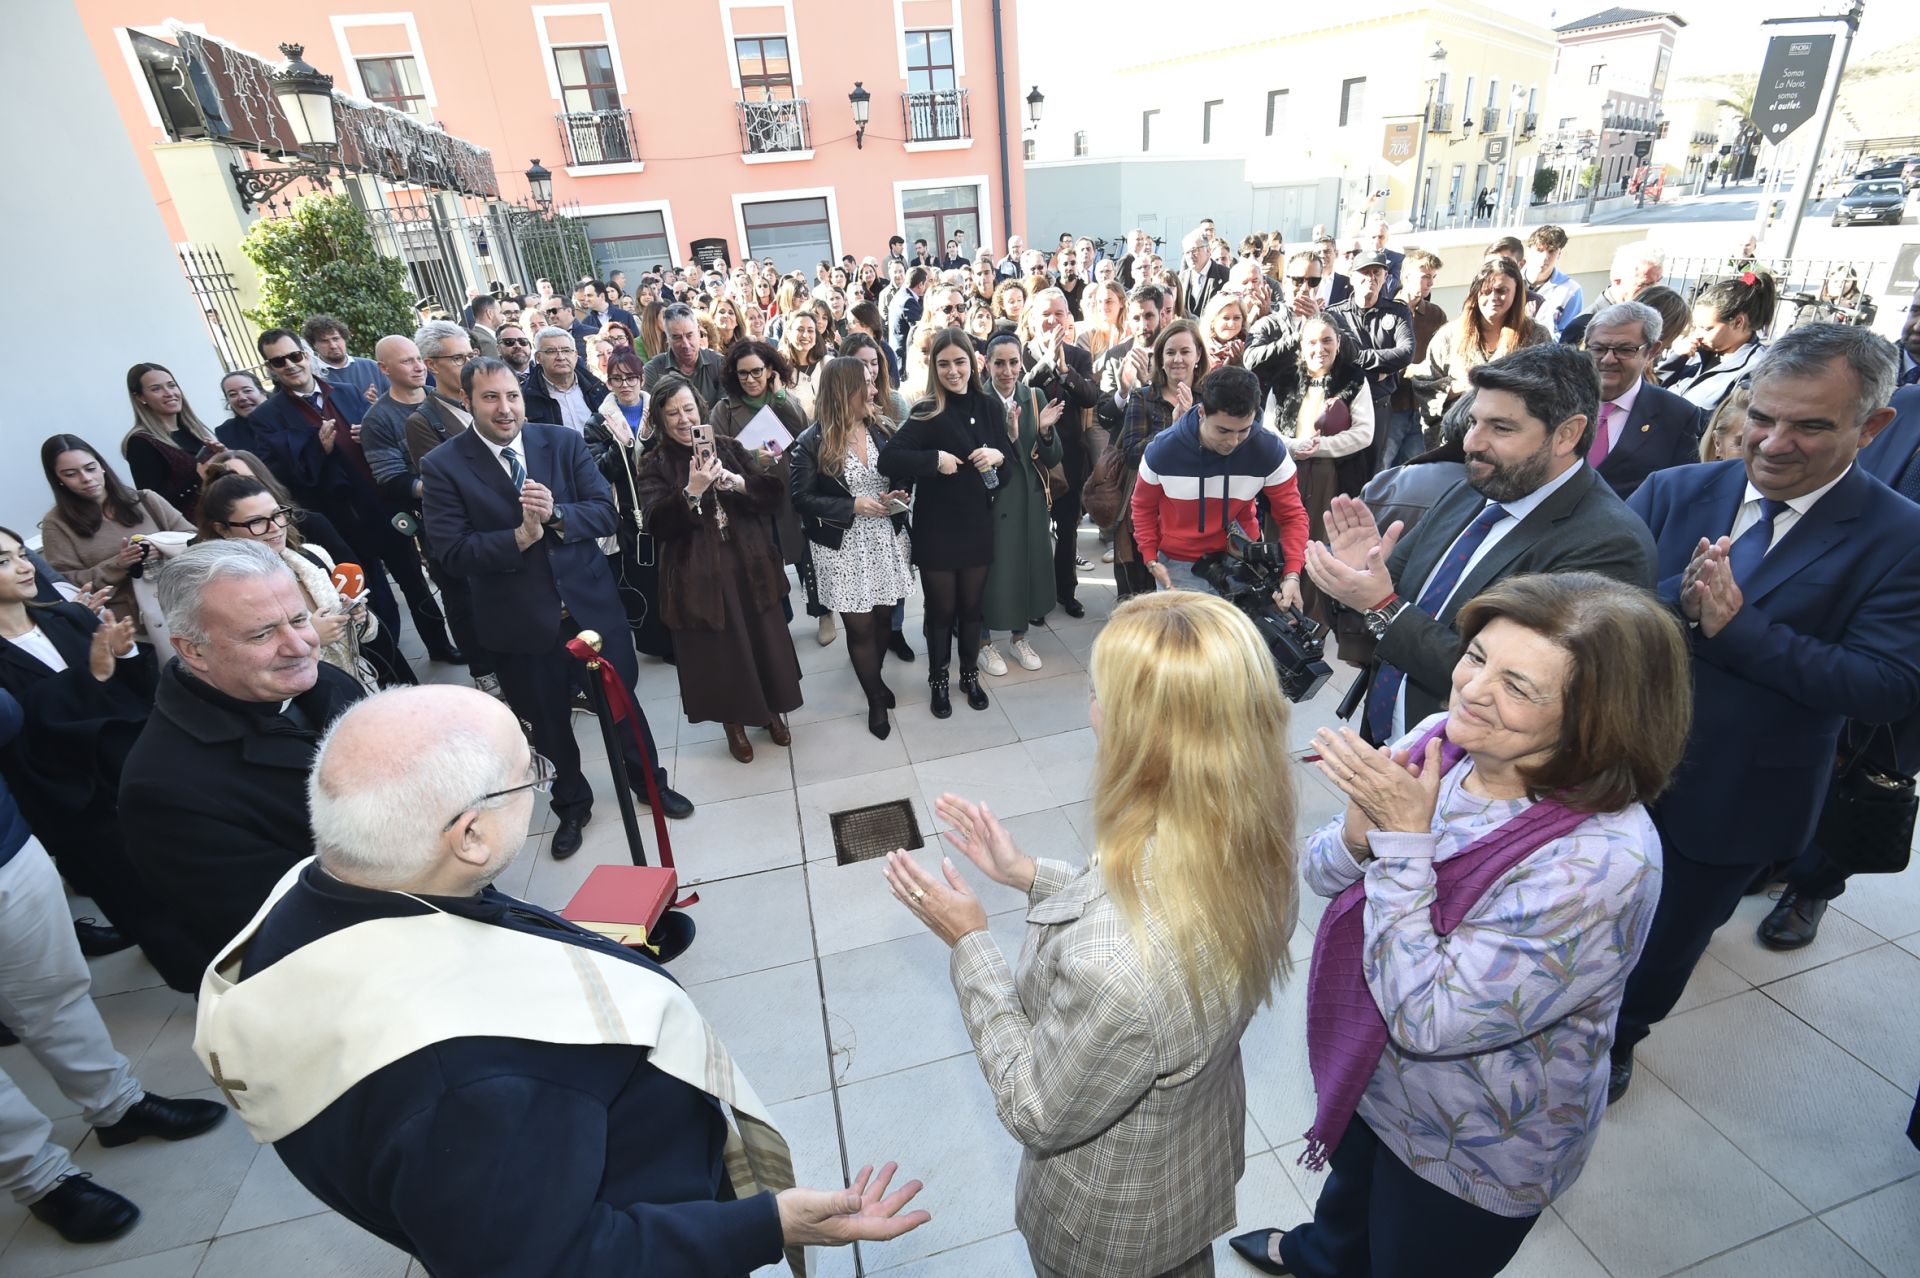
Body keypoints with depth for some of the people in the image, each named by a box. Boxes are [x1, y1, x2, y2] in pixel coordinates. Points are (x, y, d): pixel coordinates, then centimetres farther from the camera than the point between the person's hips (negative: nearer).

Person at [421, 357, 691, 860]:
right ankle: (572, 804, 43)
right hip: (521, 622, -1)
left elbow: (607, 513, -8)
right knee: (548, 722, 17)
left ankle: (648, 782, 42)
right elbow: (451, 553, -15)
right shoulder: (443, 466, -9)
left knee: (622, 700, 17)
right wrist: (520, 537, -27)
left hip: (591, 603, 1)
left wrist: (557, 514, -25)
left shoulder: (564, 442, -3)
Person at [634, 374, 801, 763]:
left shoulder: (728, 447, 5)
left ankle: (773, 711, 35)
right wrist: (691, 492, -29)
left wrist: (738, 482, -20)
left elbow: (775, 494, -2)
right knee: (720, 652, 8)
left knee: (766, 642, 11)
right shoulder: (654, 465, -2)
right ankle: (734, 724, 31)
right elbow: (657, 525, -16)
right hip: (699, 577, -2)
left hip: (750, 567, 2)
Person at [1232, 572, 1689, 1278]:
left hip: (1471, 1154, -6)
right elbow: (1324, 874, -8)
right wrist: (1361, 832, -30)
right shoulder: (1441, 740, -18)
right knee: (1351, 1192, 37)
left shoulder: (1602, 859, -36)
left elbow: (1425, 1020, -33)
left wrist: (1404, 840, -35)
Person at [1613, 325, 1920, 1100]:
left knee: (1668, 943, 22)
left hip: (1734, 803, -1)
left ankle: (1617, 1037, 50)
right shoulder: (1674, 492, -7)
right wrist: (1677, 598, -31)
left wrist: (1735, 624, -29)